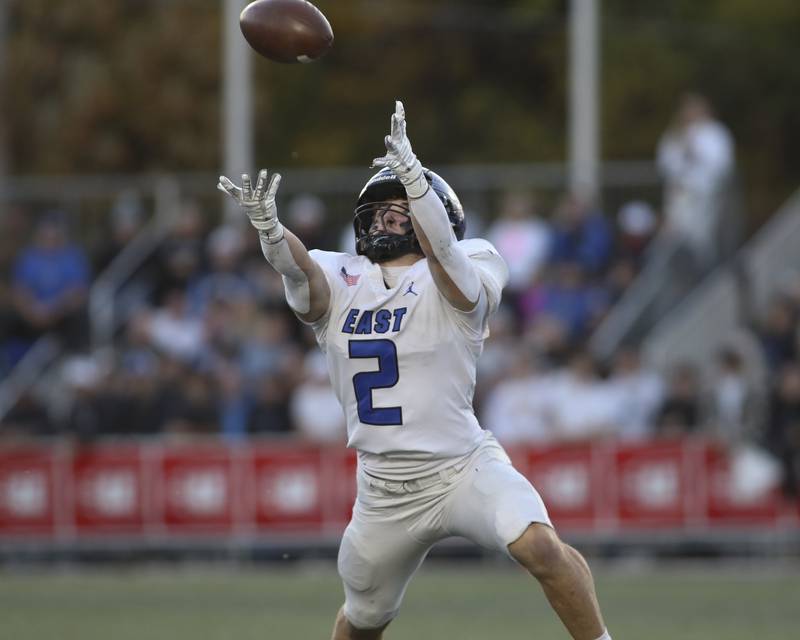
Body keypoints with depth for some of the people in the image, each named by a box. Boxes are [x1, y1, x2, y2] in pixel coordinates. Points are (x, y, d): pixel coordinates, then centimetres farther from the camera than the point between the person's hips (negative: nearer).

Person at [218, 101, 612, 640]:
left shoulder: (459, 278, -5)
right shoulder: (337, 282, 3)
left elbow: (442, 248, -28)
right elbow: (295, 265, -18)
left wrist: (412, 173, -46)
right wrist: (268, 225, -42)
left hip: (463, 468, -4)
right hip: (383, 490, 4)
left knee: (538, 546, -30)